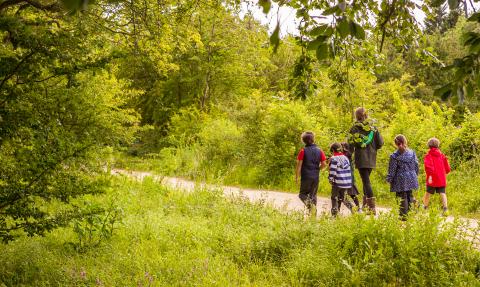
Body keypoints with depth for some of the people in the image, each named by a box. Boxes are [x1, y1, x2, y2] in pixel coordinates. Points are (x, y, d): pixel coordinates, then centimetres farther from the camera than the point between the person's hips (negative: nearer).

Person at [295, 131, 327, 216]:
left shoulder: (303, 151, -8)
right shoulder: (319, 150, 2)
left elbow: (299, 165, -9)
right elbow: (324, 164, 0)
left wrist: (296, 177, -3)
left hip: (306, 176, -3)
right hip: (316, 177, 3)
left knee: (302, 194, 11)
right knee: (313, 195, 14)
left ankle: (309, 204, -17)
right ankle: (313, 214, 10)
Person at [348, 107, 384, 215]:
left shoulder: (355, 128, -4)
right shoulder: (373, 128, 6)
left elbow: (351, 144, -7)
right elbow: (380, 143, 5)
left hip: (361, 158, -4)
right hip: (371, 159, 4)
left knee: (366, 181, -7)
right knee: (366, 179, 19)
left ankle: (372, 207, -16)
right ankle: (366, 204, 24)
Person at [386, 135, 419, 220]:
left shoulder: (394, 156, -11)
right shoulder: (412, 153, 3)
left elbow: (392, 169, -9)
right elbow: (416, 165, 10)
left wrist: (389, 179, 0)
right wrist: (415, 175, 22)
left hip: (400, 180, -4)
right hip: (411, 179, 5)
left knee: (403, 198, 1)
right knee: (410, 196, 15)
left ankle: (404, 215, 1)